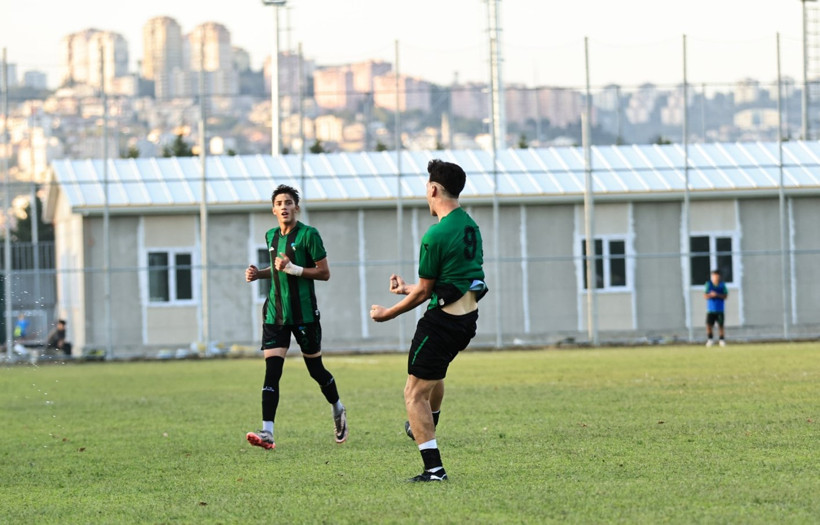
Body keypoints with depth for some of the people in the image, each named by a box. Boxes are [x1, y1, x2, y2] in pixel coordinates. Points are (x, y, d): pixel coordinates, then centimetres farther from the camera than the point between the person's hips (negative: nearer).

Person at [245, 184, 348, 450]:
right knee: (271, 371, -8)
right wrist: (259, 273, 8)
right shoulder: (271, 236, 12)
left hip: (303, 313, -5)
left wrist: (293, 269, -20)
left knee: (315, 369, 8)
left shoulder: (308, 234, -8)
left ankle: (338, 411, 36)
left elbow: (324, 273, -9)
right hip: (275, 311, 5)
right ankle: (267, 433, -16)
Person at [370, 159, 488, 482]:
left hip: (442, 321, -9)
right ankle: (426, 428, 54)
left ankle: (433, 468, -8)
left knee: (415, 394, -3)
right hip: (468, 318, 9)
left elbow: (424, 292, -11)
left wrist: (387, 314, 3)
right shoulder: (470, 225, 8)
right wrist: (408, 289, 28)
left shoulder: (436, 236, -19)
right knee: (435, 373, 34)